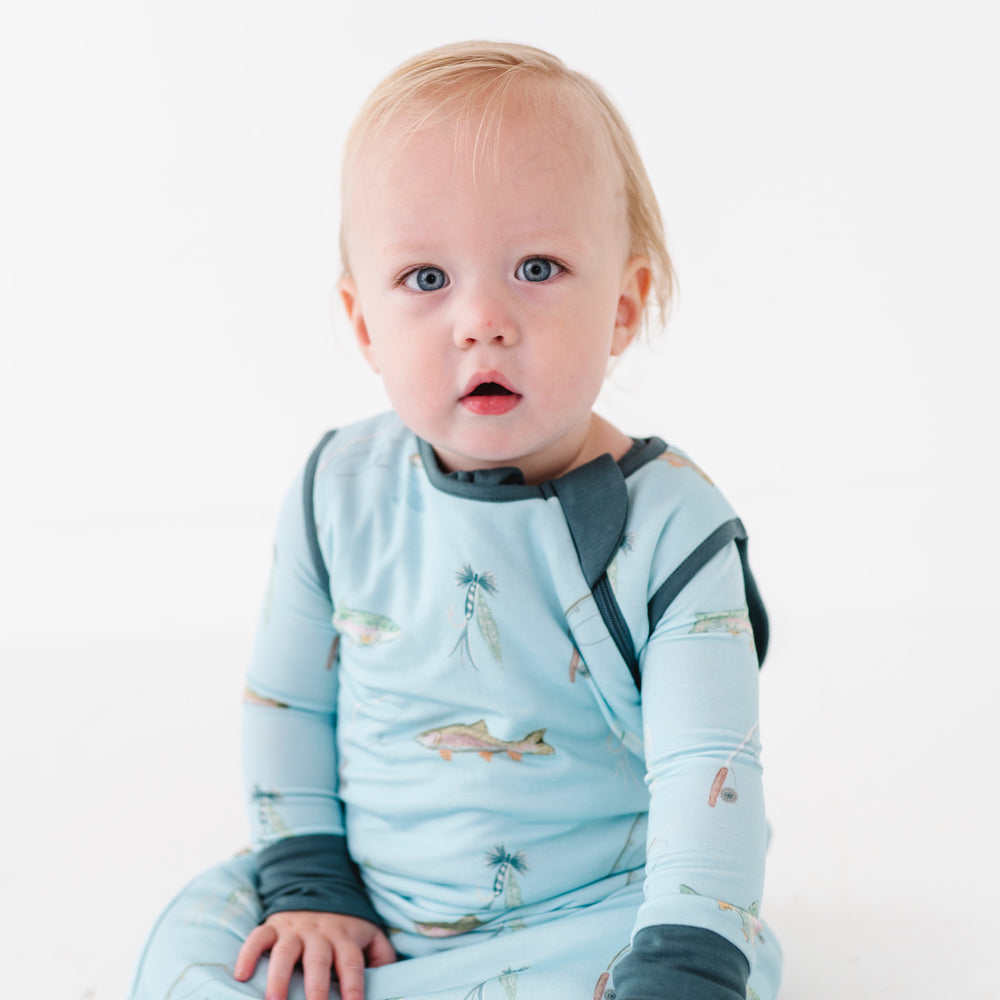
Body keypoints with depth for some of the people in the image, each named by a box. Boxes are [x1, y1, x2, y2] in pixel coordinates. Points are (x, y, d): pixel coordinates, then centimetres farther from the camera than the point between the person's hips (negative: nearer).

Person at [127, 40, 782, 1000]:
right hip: (371, 905, 2)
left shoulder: (667, 525, -16)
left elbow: (704, 772, -19)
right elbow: (287, 700, 7)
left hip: (591, 912, -1)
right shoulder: (342, 490, -5)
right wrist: (307, 882, 0)